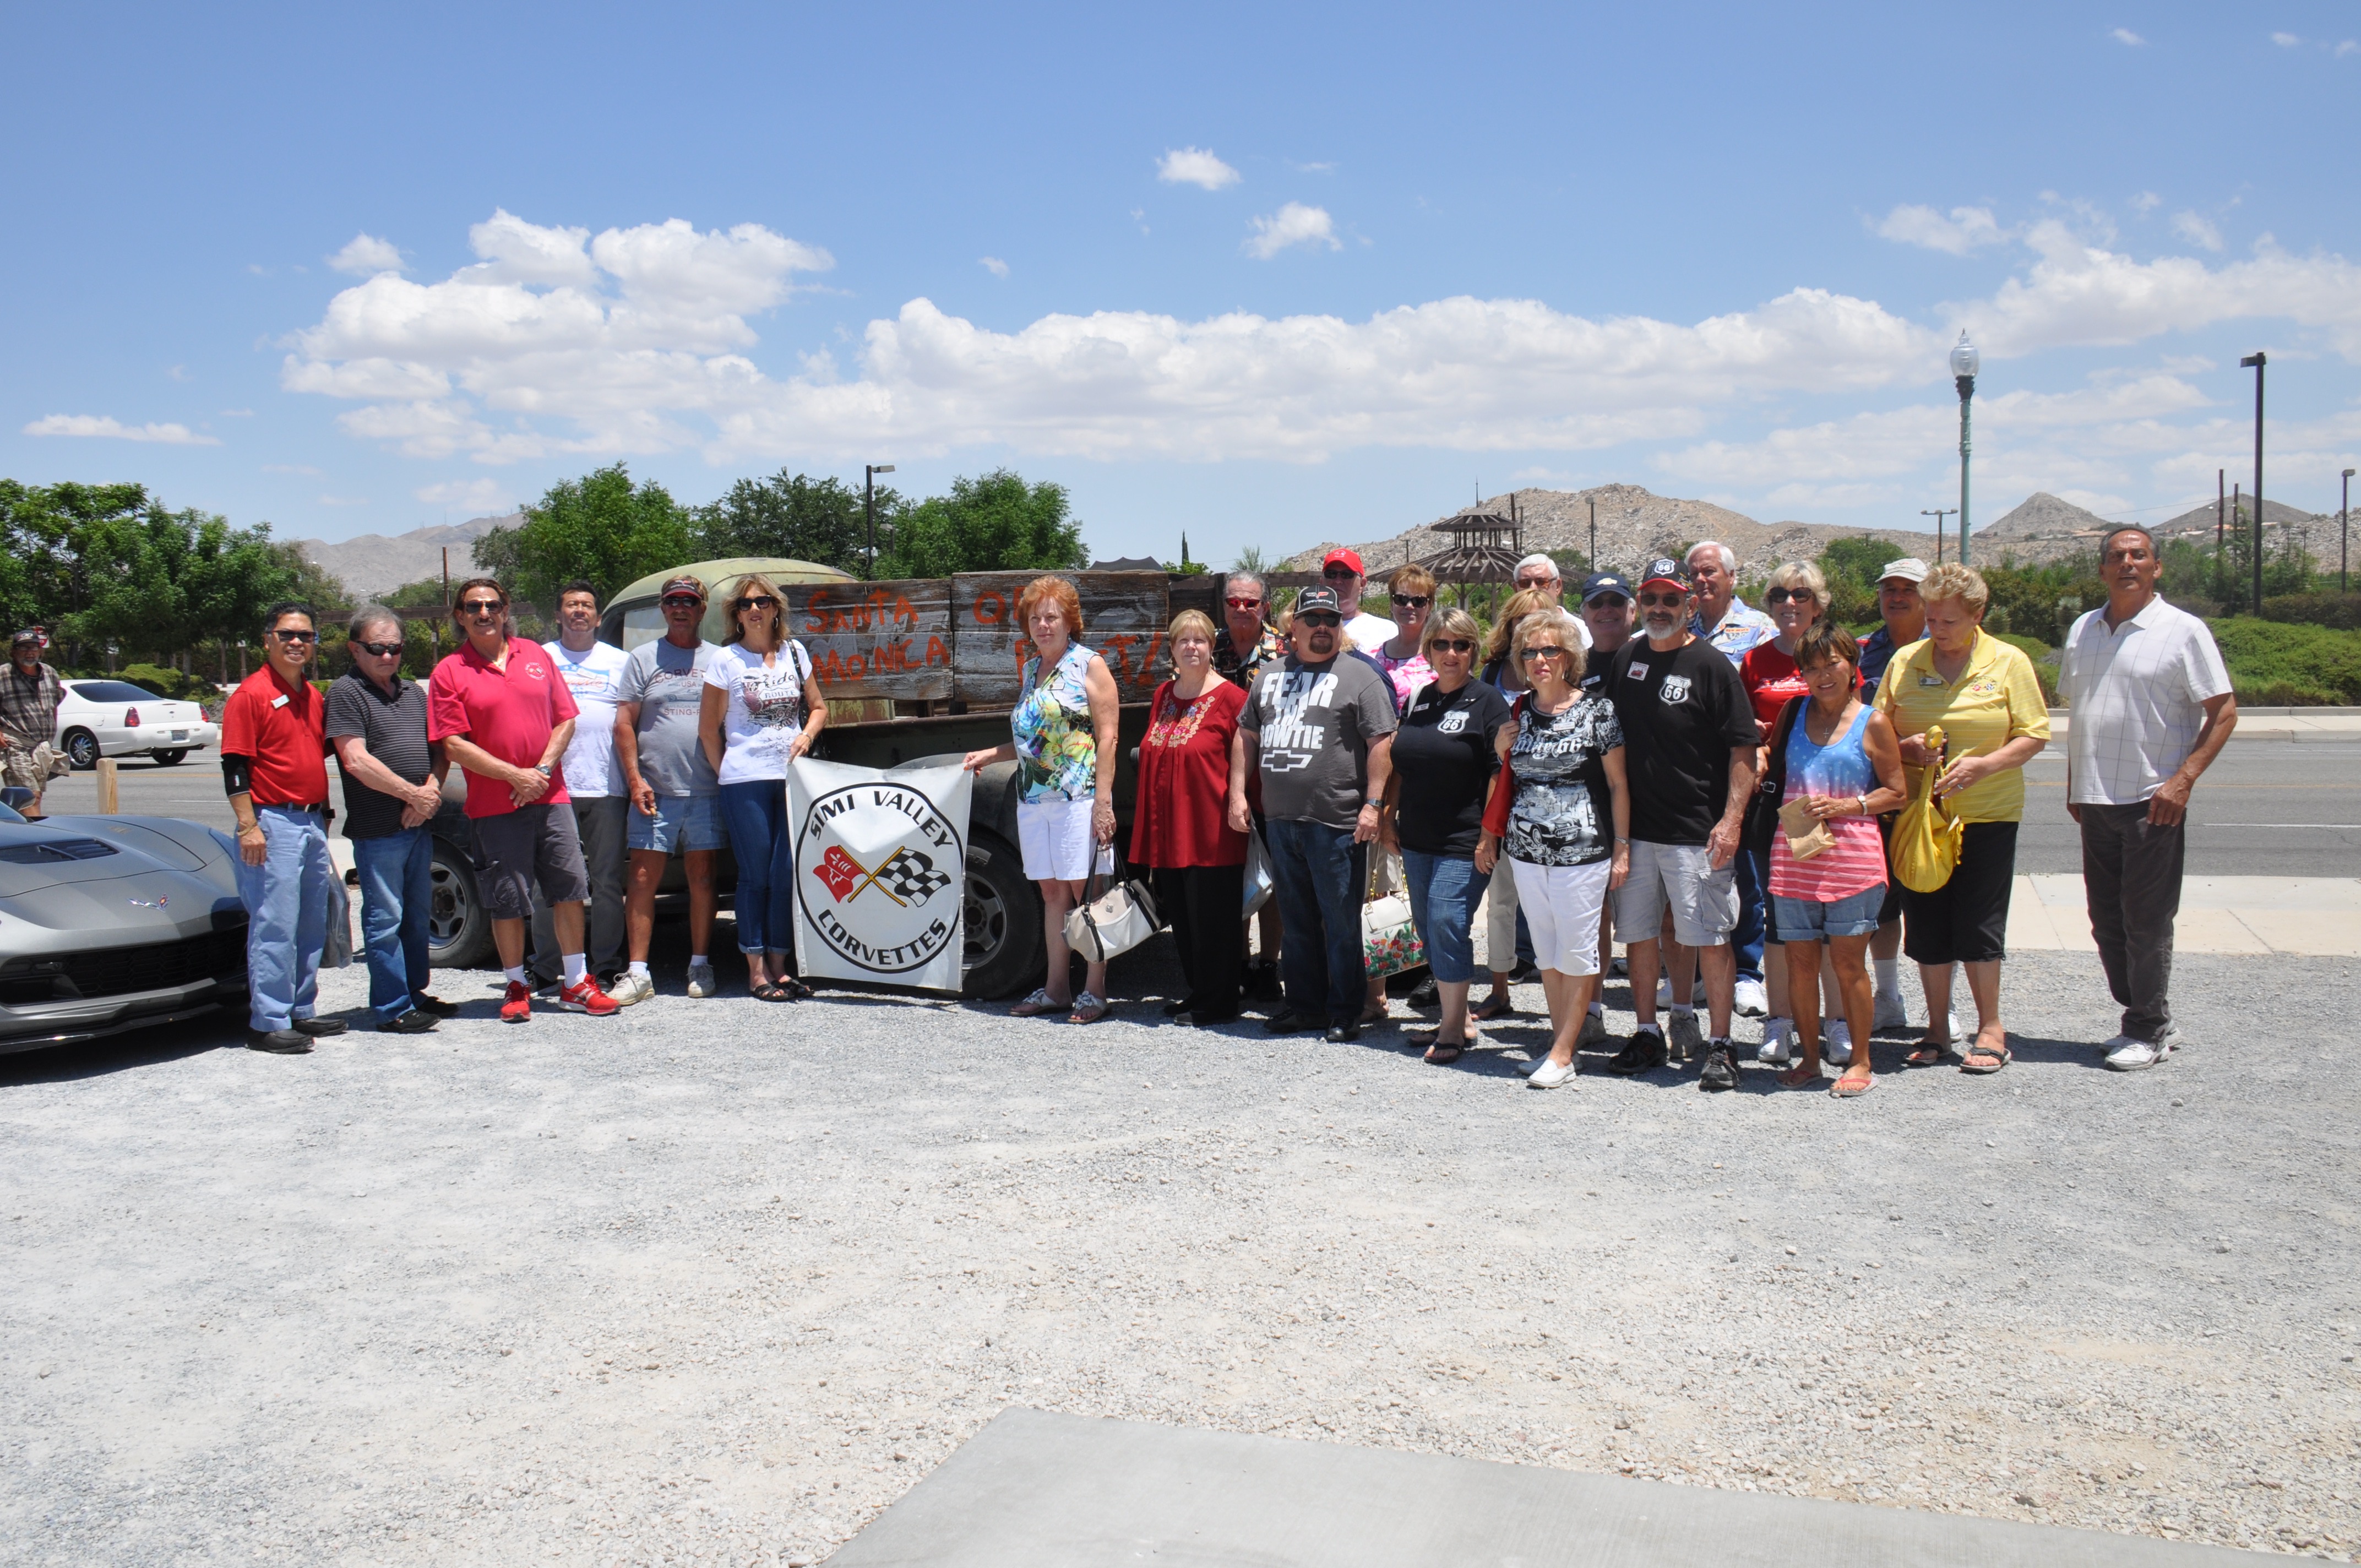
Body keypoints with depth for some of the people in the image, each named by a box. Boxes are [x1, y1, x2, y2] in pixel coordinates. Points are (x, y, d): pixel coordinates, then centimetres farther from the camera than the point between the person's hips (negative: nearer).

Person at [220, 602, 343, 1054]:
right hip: (274, 824, -8)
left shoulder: (314, 697, 15)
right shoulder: (251, 694, -9)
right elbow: (235, 767, -13)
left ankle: (302, 1011, 22)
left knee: (312, 925, 13)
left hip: (312, 822, 8)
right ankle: (268, 1022, -1)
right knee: (274, 927, -7)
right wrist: (248, 826, -18)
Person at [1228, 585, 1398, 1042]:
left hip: (1337, 824, -5)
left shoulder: (1360, 676, -2)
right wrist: (1238, 793, 11)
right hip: (1280, 820, 6)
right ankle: (1304, 1004, 25)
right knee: (1296, 920, 14)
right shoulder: (1270, 677, 16)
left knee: (1341, 923, 1)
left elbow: (1381, 742, -8)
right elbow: (1247, 737, 20)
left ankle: (1345, 1012, 11)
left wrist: (1372, 803, -14)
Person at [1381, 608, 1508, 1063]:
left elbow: (1501, 772, -11)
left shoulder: (1487, 701, -6)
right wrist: (1388, 815, 14)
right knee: (1429, 928, 11)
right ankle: (1457, 1017, 23)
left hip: (1464, 842, -7)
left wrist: (1490, 832, -16)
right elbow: (1399, 765, 21)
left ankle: (1452, 1028, -1)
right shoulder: (1418, 700, 13)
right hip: (1417, 839, 7)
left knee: (1447, 924, -11)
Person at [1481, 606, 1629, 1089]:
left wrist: (1622, 845, -5)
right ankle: (1561, 1036, 19)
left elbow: (1618, 784, -2)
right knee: (1546, 951, 10)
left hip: (1583, 851, -5)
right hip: (1526, 851, 5)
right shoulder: (1518, 712, 9)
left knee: (1576, 952, -1)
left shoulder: (1597, 711, -5)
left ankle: (1563, 1055, 2)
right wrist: (1500, 751, 0)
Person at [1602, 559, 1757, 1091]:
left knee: (1710, 939, -1)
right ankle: (1648, 1035, 24)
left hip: (1697, 834, -5)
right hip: (1633, 828, 5)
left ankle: (1719, 1047, 7)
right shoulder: (1625, 660, 10)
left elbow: (1743, 750, -7)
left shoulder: (1711, 666, -6)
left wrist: (1731, 819, -16)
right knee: (1638, 934, 11)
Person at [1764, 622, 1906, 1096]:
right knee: (1799, 961, 6)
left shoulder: (1872, 723, 0)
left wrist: (1844, 806, -11)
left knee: (1848, 962, 0)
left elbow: (1896, 793, 0)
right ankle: (1809, 1057, 18)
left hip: (1850, 856, -3)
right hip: (1793, 856, 4)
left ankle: (1860, 1061, 13)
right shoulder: (1792, 713, 11)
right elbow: (1773, 767, 25)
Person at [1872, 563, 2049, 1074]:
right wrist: (1906, 749, -11)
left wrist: (1982, 766, -16)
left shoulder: (2009, 663, 1)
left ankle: (1990, 1028, 14)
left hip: (1988, 816, -2)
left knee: (1978, 926, -1)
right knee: (1926, 924, 5)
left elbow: (2034, 735, -1)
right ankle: (1937, 1029, 18)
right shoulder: (1905, 662, 7)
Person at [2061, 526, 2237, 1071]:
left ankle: (2149, 1030, 11)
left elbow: (2224, 712, -6)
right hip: (2096, 802, 6)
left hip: (2153, 801, -6)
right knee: (2106, 921, 10)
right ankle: (2147, 1020, 23)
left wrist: (2183, 779, -15)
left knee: (2147, 921, -2)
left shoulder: (2183, 631, -5)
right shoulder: (2083, 630, 13)